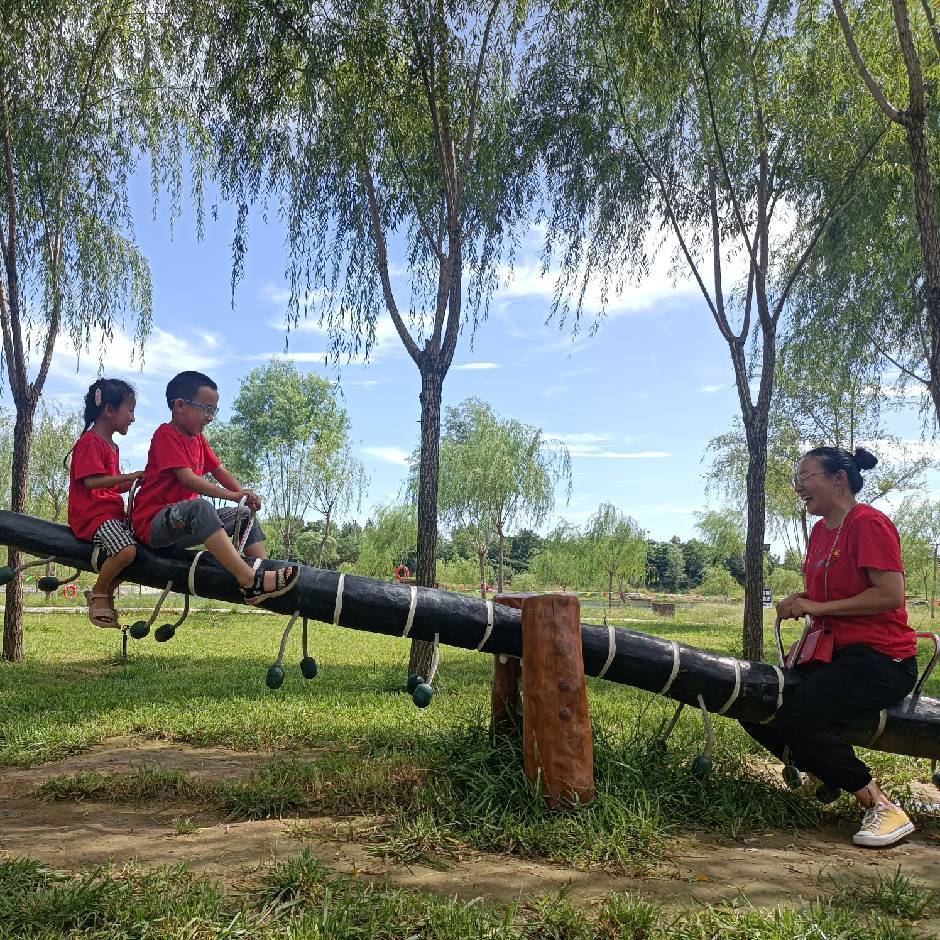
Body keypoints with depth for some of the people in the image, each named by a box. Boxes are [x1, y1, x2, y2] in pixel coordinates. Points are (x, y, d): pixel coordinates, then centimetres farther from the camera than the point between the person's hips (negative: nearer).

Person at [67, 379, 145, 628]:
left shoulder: (112, 446, 21)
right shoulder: (90, 442, -10)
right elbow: (92, 481, -21)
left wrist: (133, 483, 4)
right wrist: (130, 476, -21)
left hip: (113, 511, 10)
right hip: (92, 514, -10)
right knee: (126, 550, -29)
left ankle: (108, 592, 13)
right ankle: (98, 593, -5)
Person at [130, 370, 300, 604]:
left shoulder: (198, 439, 16)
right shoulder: (167, 435, -12)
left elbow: (220, 471, 14)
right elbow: (188, 479, -23)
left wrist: (244, 495, -6)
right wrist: (233, 496, -28)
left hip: (182, 523, 10)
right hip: (152, 523, -10)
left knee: (243, 515, 7)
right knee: (199, 507, -37)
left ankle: (264, 569, -10)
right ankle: (250, 581, -47)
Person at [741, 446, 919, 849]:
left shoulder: (868, 523, -14)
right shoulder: (820, 530, 12)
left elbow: (891, 595, -22)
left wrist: (818, 607, -20)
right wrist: (799, 602, 2)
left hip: (881, 659, -9)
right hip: (834, 653, 9)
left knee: (797, 717, -28)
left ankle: (884, 809, -13)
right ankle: (824, 775, 19)